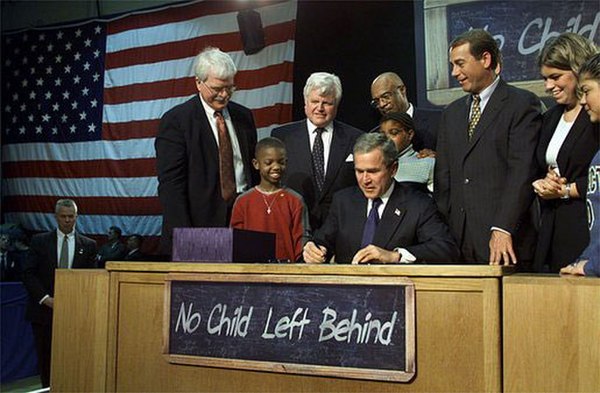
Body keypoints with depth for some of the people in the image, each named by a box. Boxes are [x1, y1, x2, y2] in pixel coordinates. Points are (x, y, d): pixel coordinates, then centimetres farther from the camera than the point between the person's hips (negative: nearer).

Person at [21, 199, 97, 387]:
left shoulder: (88, 245, 6)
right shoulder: (39, 241, 5)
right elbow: (28, 274, 0)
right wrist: (45, 298, -11)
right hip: (44, 310, 1)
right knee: (45, 358, 7)